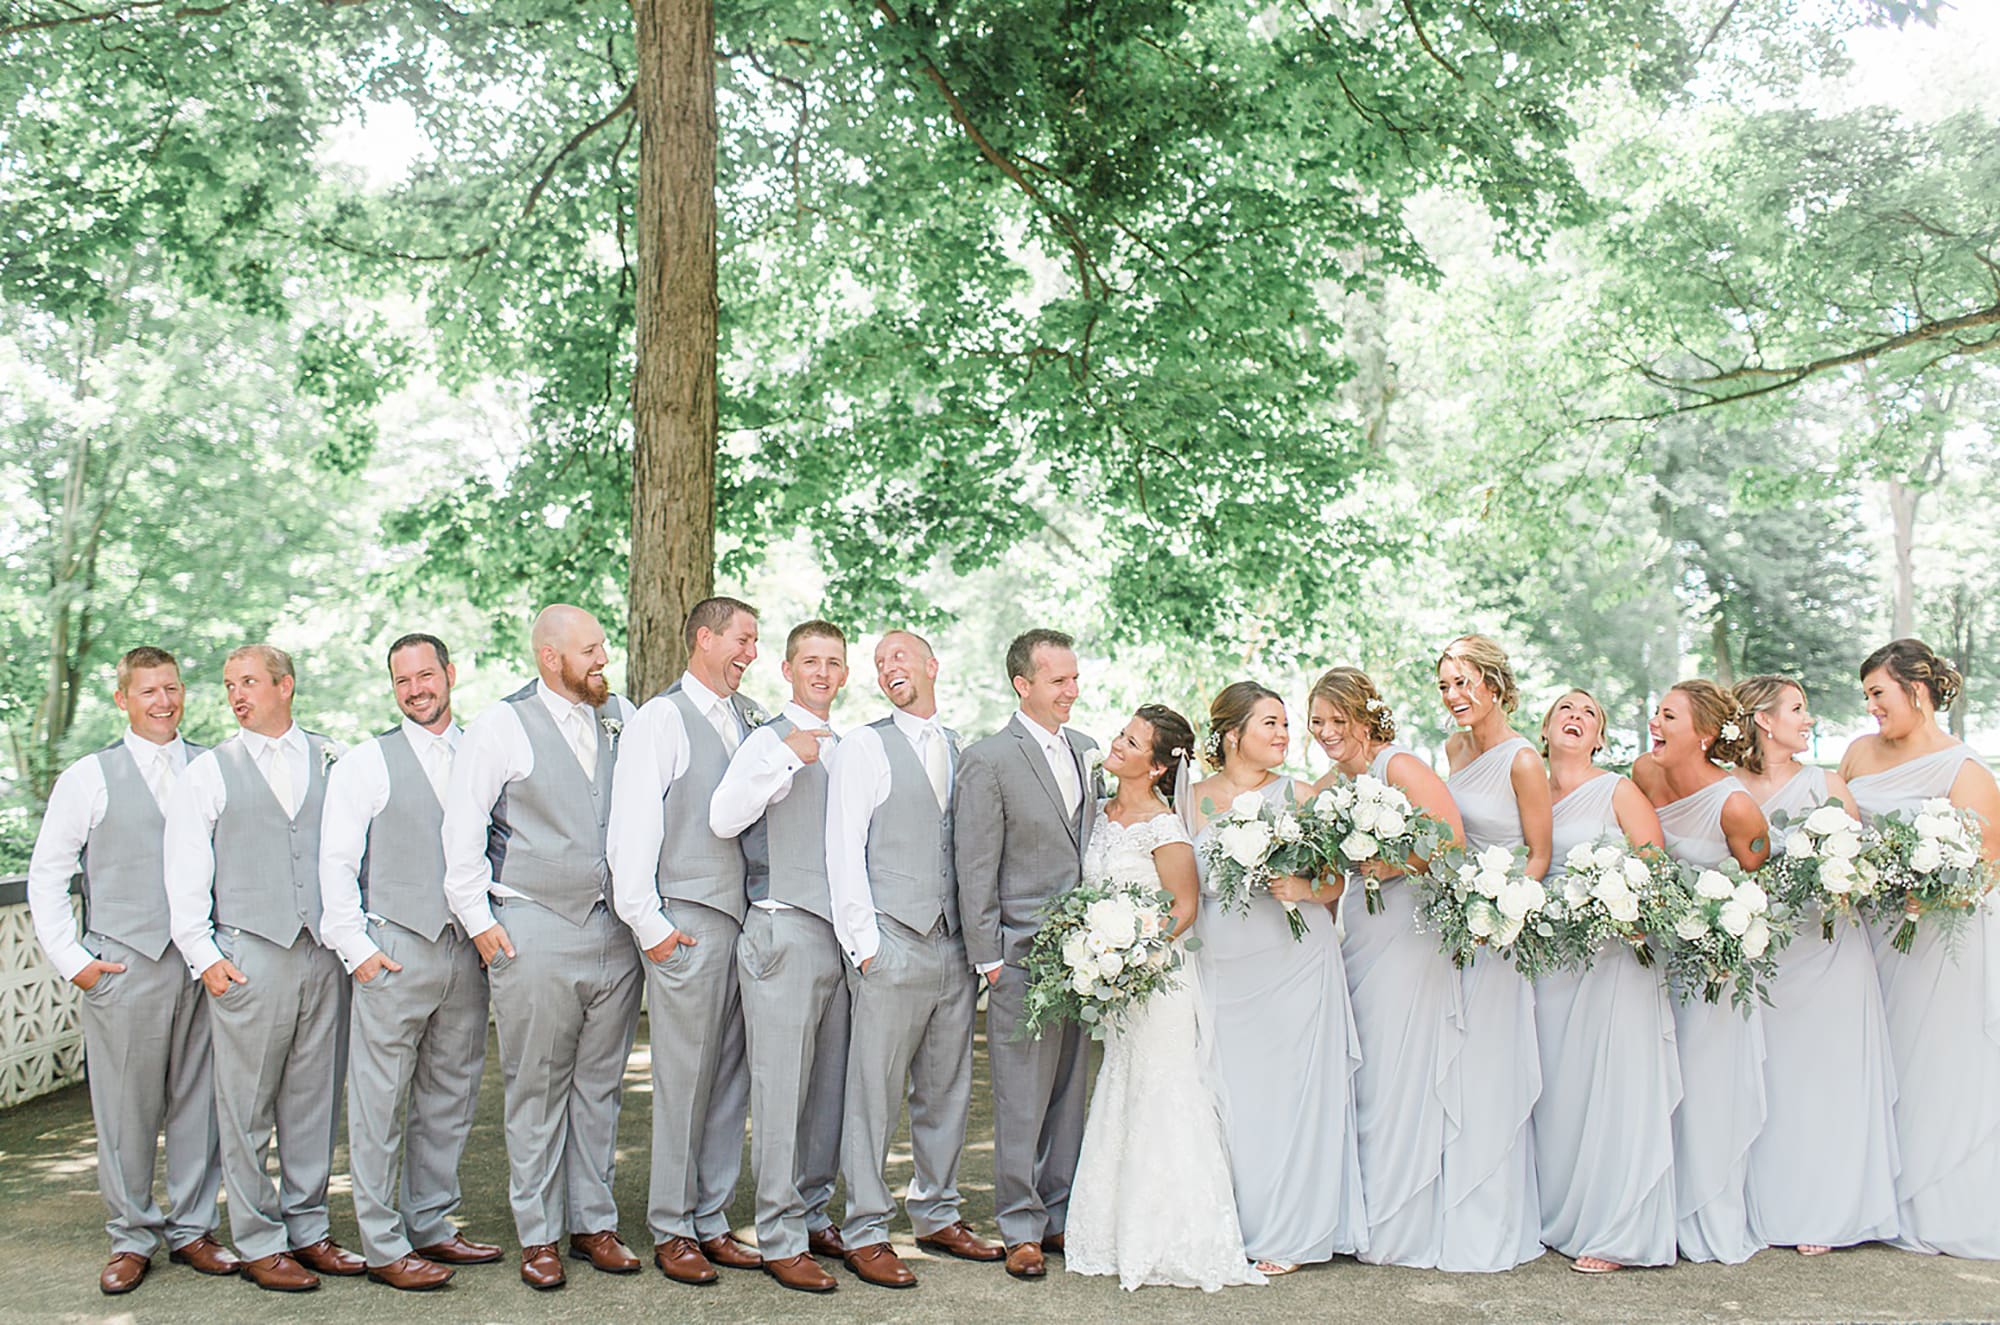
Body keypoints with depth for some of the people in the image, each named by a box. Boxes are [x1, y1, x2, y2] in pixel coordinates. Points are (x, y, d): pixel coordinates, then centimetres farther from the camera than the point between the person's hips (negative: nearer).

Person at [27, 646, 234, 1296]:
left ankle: (190, 1229, 19)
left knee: (199, 1101, 6)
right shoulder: (88, 777, 4)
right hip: (123, 967, -2)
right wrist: (72, 960, -2)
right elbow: (46, 875, 5)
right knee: (126, 1109, 2)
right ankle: (131, 1238, 16)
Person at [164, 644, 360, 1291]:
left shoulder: (332, 762, 10)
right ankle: (258, 1242, 12)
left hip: (324, 952, 2)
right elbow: (184, 873, 3)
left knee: (315, 1099, 9)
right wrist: (204, 956, -4)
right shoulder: (208, 773, 6)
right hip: (249, 957, -2)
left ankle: (308, 1229, 20)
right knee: (247, 1109, 2)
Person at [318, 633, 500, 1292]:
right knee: (380, 1102, -2)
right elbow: (336, 862, -1)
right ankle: (383, 1246, 7)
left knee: (450, 1098, 11)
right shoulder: (366, 763, 2)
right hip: (394, 952, -4)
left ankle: (431, 1226, 23)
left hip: (468, 951, 4)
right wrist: (357, 948, -8)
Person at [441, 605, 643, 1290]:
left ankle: (594, 1222, 21)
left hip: (614, 927, 4)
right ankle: (537, 1235, 12)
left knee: (600, 1084, 10)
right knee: (536, 1088, 2)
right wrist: (477, 917, -4)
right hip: (533, 931, -4)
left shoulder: (623, 717, 9)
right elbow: (462, 825, -1)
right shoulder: (501, 726, -2)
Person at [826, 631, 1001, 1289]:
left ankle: (937, 1215, 27)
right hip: (892, 945, -5)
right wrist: (864, 943, -10)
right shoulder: (863, 747, -1)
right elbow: (844, 851, -5)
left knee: (947, 1090, 13)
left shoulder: (959, 750, 14)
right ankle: (865, 1232, 9)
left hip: (954, 945, 5)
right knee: (875, 1093, -1)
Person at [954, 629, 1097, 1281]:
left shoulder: (1085, 750, 12)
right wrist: (987, 957, -10)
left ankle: (1060, 1213, 24)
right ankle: (1021, 1227, 12)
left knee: (1070, 1090, 12)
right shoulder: (988, 760, -8)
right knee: (1022, 1097, 1)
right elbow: (975, 868, -8)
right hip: (1022, 954, -6)